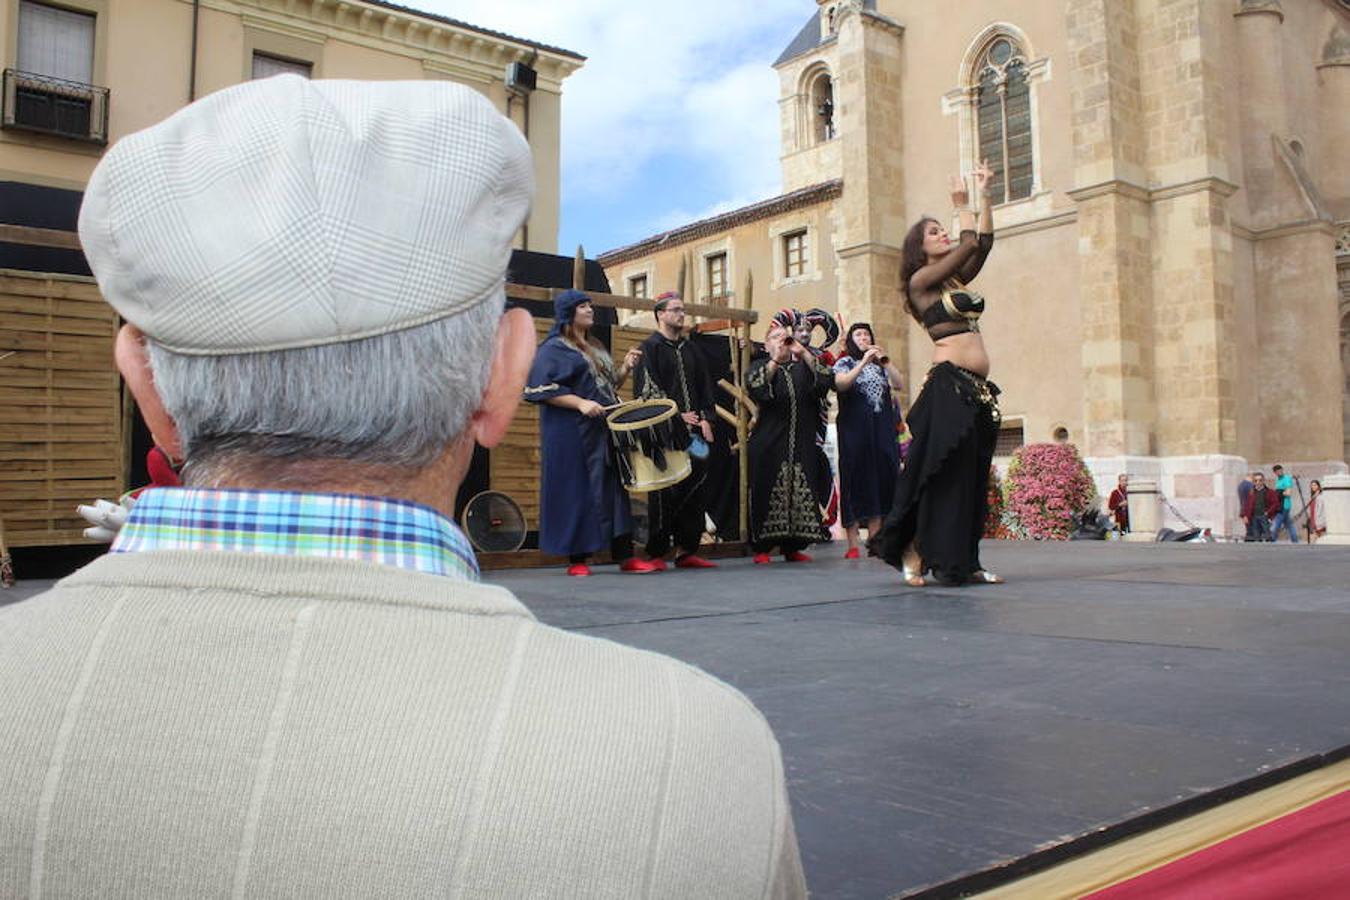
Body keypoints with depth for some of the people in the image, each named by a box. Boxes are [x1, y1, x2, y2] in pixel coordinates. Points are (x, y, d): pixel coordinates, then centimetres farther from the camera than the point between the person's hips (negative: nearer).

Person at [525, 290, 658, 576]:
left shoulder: (595, 348, 21)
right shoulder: (554, 348, -3)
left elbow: (610, 385, 25)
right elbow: (542, 389, -13)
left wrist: (626, 367, 6)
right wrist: (580, 403, -21)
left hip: (605, 430, 7)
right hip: (573, 433, -7)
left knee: (614, 487, 4)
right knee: (577, 490, -5)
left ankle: (624, 555, 6)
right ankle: (577, 558, 3)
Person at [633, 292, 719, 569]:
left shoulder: (690, 348, 19)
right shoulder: (650, 347, -1)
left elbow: (704, 387, 18)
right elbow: (648, 390, -9)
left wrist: (705, 419, 4)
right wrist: (676, 416, -13)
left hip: (692, 429, 6)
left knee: (693, 488, 4)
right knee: (663, 491, -5)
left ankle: (686, 550, 11)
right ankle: (657, 553, 2)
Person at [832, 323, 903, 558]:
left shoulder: (879, 365, 19)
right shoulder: (845, 362, 7)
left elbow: (898, 384, 4)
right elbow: (840, 384, -13)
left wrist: (885, 360, -6)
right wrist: (864, 362, -19)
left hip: (881, 431, 4)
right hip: (854, 430, -4)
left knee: (880, 480, 1)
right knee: (856, 479, -6)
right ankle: (853, 545, -6)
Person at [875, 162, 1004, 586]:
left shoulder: (955, 280, 20)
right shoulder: (920, 281, -2)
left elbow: (984, 244, 15)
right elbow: (969, 246, -8)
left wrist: (984, 196, 16)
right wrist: (962, 206, 5)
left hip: (978, 390, 8)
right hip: (947, 387, -8)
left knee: (973, 479, 6)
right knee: (943, 476, -8)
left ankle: (965, 563, 11)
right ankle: (913, 554, 0)